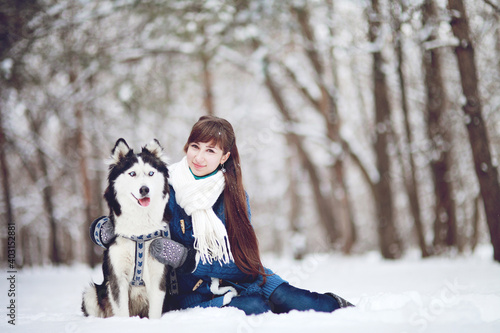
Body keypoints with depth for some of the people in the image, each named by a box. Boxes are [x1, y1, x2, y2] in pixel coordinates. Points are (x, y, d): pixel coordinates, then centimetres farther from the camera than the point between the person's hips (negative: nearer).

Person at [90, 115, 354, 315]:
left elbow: (240, 263, -7)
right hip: (190, 292, -3)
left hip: (240, 281, 3)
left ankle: (337, 307, -2)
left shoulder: (234, 196, 1)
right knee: (255, 308, -31)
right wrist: (104, 229, -23)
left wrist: (186, 259, -22)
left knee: (287, 299, -26)